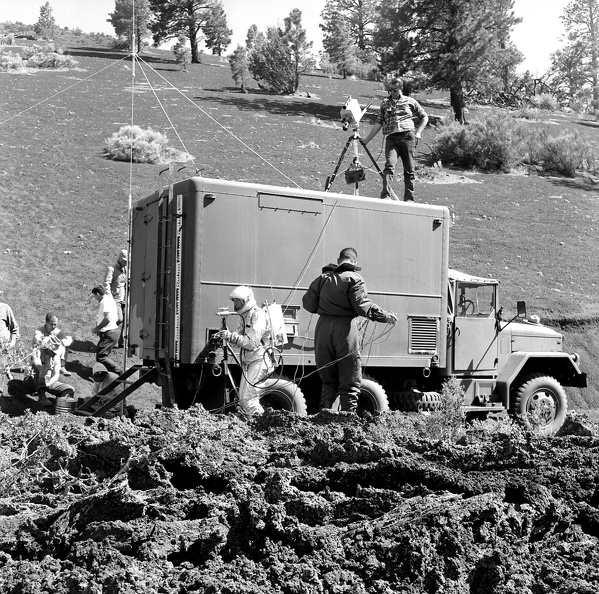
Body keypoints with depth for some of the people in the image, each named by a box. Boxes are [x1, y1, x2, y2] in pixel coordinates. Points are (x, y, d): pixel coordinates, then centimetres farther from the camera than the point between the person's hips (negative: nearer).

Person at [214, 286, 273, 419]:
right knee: (243, 399, 10)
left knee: (247, 399, -14)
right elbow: (240, 339, 10)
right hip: (248, 361, 10)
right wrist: (225, 336, -9)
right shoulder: (244, 316, 16)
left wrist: (231, 336, -25)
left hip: (259, 360, -10)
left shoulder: (258, 315, -14)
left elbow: (252, 342, -23)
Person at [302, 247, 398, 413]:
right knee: (350, 382, 4)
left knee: (328, 380, 16)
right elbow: (363, 305, -15)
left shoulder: (323, 278, 12)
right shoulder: (354, 279, -3)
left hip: (323, 328, 5)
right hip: (345, 329, -5)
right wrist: (385, 316, -9)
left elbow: (308, 303, 10)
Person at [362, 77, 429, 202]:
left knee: (409, 170, 0)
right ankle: (386, 195, -31)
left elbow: (424, 117, 19)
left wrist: (418, 132, 5)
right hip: (391, 138, 0)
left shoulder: (410, 101, 13)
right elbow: (378, 123, 16)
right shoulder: (385, 103, 17)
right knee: (389, 165, -21)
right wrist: (367, 140, 10)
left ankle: (409, 198, 6)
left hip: (407, 136, 0)